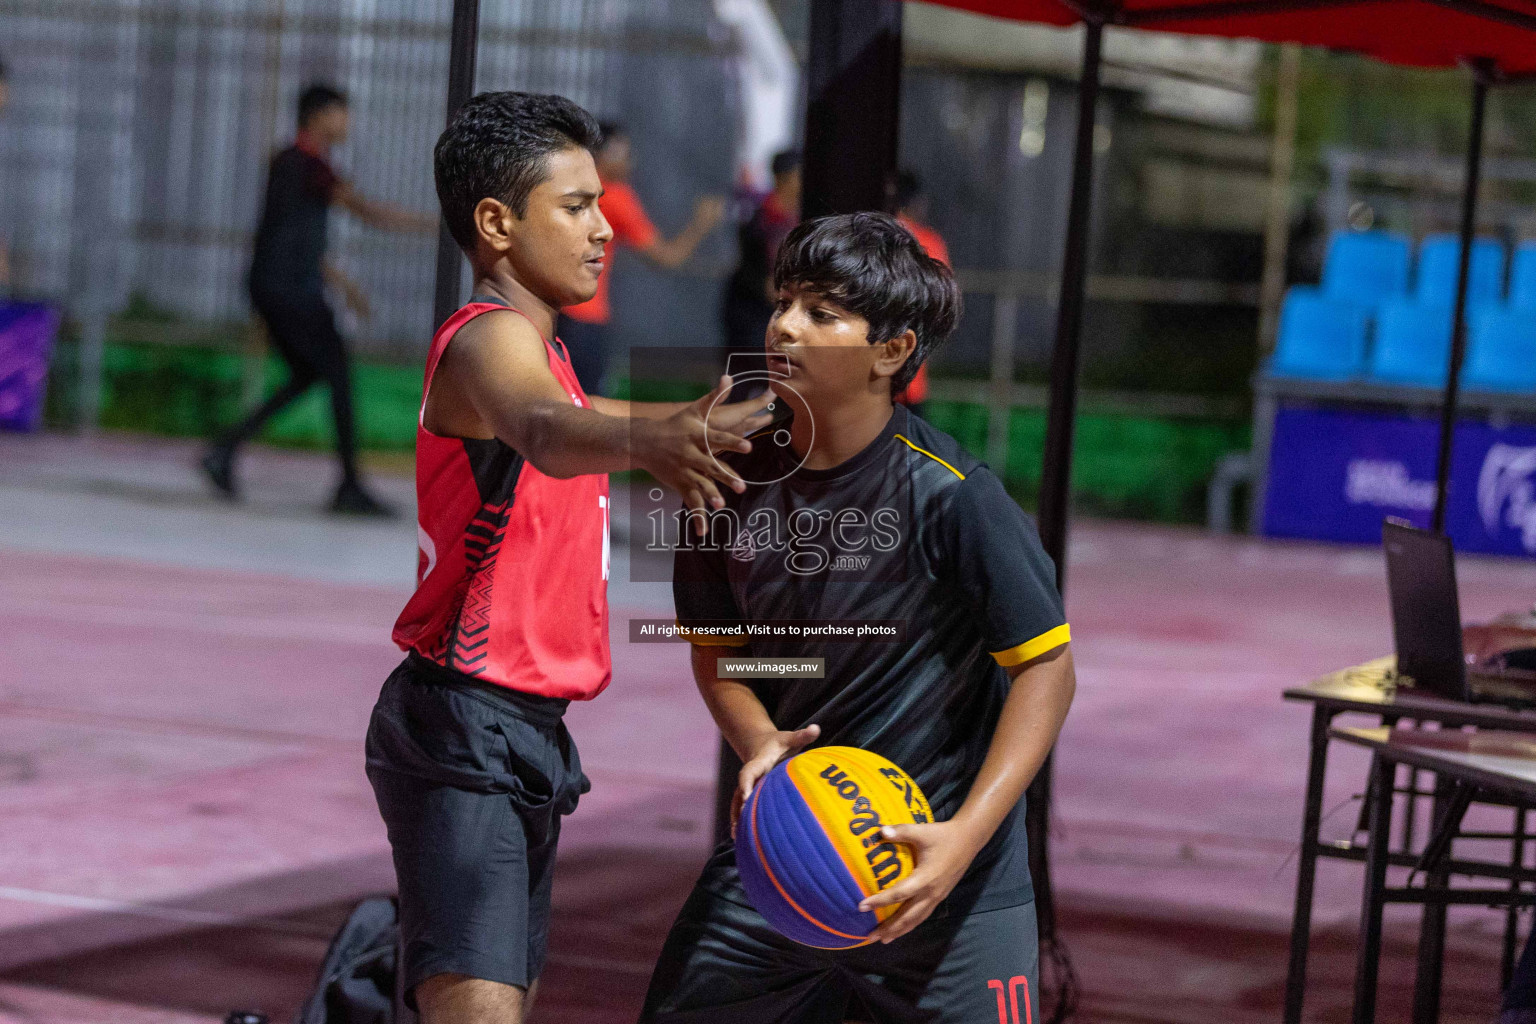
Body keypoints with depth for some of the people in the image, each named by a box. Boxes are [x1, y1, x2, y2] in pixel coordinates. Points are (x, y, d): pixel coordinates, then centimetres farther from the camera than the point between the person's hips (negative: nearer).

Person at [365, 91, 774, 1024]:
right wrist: (645, 441, -60)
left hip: (527, 734, 10)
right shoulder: (491, 338, -16)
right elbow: (542, 432, -40)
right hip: (464, 730, -10)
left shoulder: (539, 347, 16)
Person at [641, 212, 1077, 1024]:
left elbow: (1046, 667, -13)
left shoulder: (951, 494, -16)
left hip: (943, 874, -4)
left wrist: (964, 836, -21)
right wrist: (758, 742, -10)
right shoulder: (735, 476, -1)